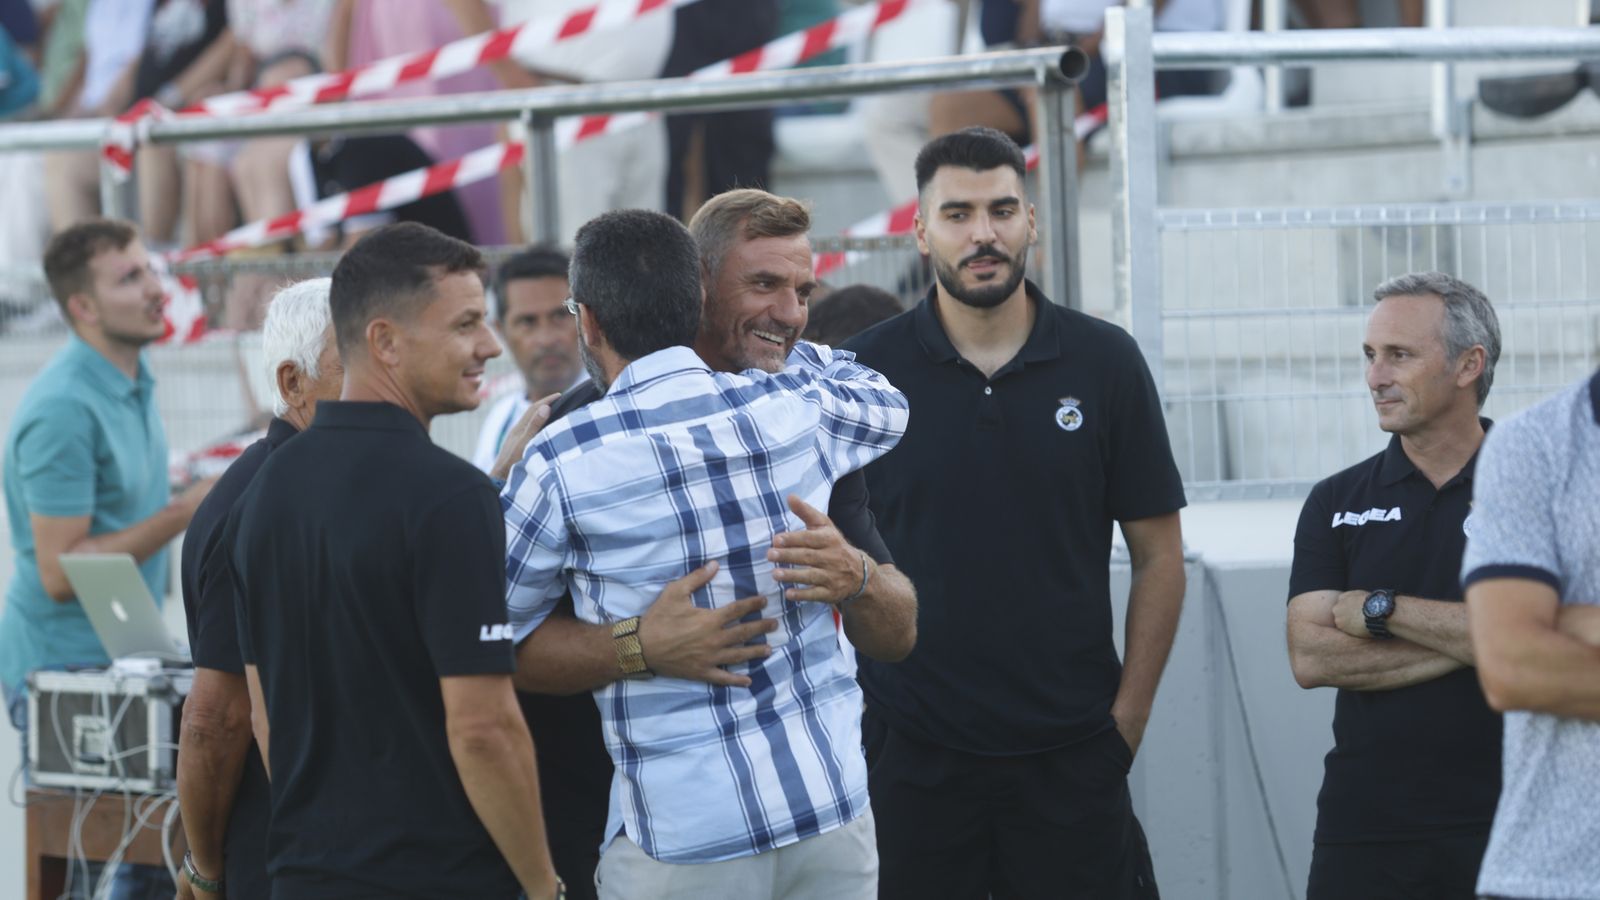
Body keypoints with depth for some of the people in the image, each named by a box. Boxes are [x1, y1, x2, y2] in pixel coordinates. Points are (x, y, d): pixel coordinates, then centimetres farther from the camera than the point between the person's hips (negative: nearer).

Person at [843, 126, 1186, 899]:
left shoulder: (1105, 362, 2)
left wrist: (1127, 715, -1)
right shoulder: (864, 372, 1)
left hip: (1072, 755, 0)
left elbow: (1158, 554, 5)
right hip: (909, 757, 0)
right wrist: (844, 709, -3)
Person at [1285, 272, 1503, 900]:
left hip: (1505, 825, -2)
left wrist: (1380, 609, -9)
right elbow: (1310, 658, -5)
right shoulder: (1337, 503, 9)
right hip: (1365, 827, 2)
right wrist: (1460, 641, -12)